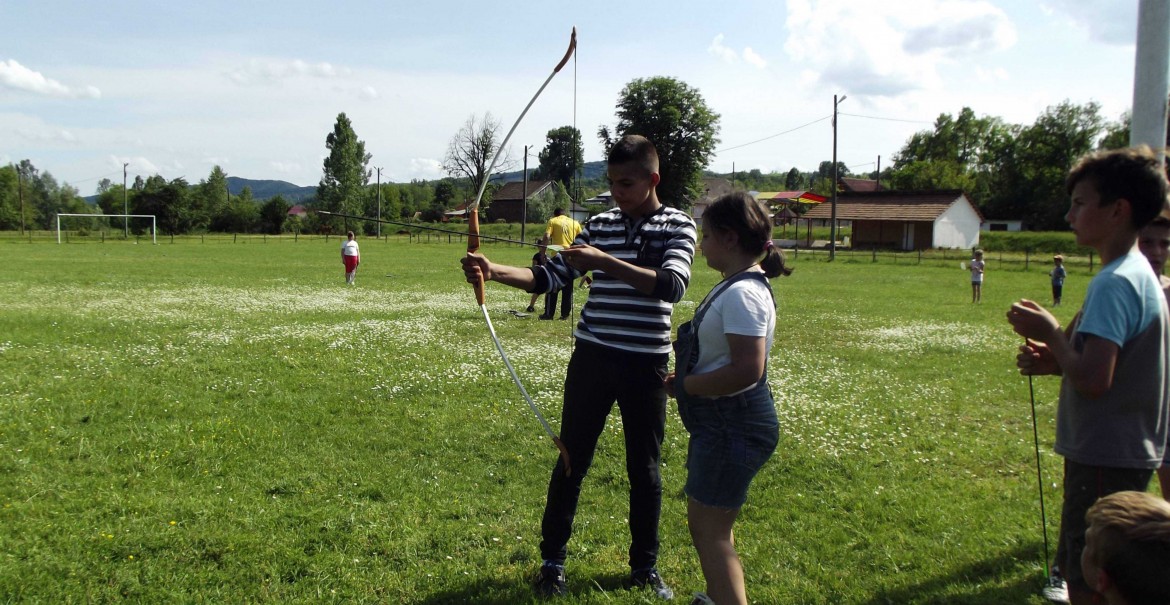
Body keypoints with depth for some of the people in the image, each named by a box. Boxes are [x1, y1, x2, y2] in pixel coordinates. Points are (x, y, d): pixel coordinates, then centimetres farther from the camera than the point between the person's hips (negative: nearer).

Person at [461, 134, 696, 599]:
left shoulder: (677, 226, -3)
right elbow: (550, 276, 0)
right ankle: (552, 561, 22)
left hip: (646, 364, -2)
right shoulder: (600, 224, 5)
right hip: (593, 357, 2)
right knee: (572, 461, 7)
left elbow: (671, 287, -20)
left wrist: (604, 261, -26)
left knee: (645, 469, 10)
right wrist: (492, 271, -15)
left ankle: (645, 566, 28)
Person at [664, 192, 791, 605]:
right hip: (723, 423, 11)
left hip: (733, 427, -11)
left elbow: (746, 371, -30)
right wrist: (686, 379, 8)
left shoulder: (742, 293, -22)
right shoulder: (740, 285, 10)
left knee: (710, 528, -2)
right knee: (706, 522, 24)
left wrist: (683, 385, -19)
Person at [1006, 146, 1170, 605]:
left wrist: (1050, 333, -13)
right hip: (1126, 455, 10)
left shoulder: (1114, 283, -20)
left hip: (1104, 462, -10)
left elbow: (1093, 379, -28)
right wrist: (1056, 359, 5)